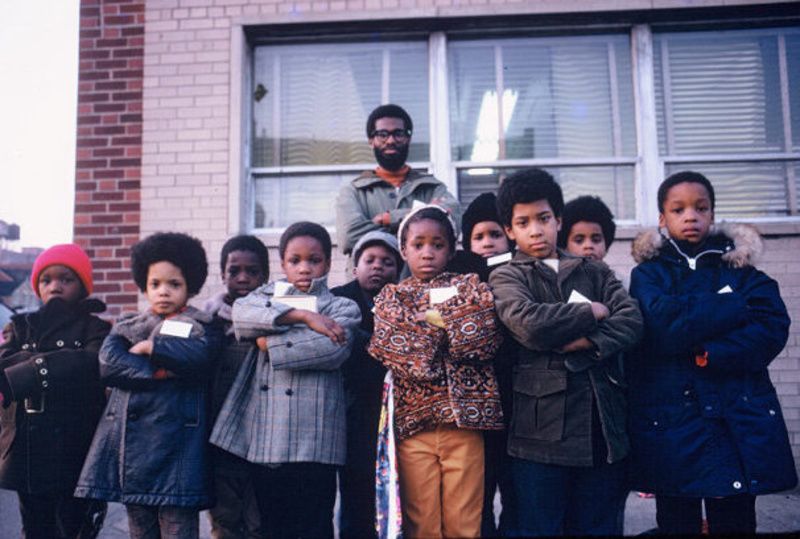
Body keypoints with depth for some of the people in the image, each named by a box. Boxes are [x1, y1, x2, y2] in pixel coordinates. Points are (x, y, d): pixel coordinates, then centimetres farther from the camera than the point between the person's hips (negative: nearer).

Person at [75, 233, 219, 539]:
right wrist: (159, 370, -12)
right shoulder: (128, 326, 16)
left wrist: (148, 346, -7)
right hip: (131, 441, 4)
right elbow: (108, 362, -2)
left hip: (175, 445, -4)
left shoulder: (201, 326, 6)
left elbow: (197, 354, -16)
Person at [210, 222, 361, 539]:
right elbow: (241, 313, -7)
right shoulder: (267, 294, 16)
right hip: (262, 438, 3)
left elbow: (333, 349, -14)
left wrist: (269, 342, -6)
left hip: (311, 442, -3)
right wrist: (302, 316, -13)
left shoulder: (342, 308, 7)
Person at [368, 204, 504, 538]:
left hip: (465, 416, 0)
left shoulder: (470, 288, 11)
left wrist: (435, 319, -6)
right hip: (413, 419, 0)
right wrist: (446, 332, -7)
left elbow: (482, 338, -8)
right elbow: (388, 347, -7)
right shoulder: (392, 296, 11)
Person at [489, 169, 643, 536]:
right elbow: (529, 325, -14)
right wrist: (591, 312, -3)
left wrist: (588, 343, -15)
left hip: (601, 422, 3)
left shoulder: (595, 273, 16)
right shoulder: (506, 278, 6)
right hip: (542, 426, -3)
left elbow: (632, 321, 1)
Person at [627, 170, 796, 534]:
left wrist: (709, 355, -14)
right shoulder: (649, 273, 8)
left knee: (735, 522, 2)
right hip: (671, 419, -1)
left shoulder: (738, 266, 12)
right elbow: (664, 325, -13)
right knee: (676, 523, 5)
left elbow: (773, 329, -3)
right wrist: (739, 306, -8)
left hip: (739, 419, 1)